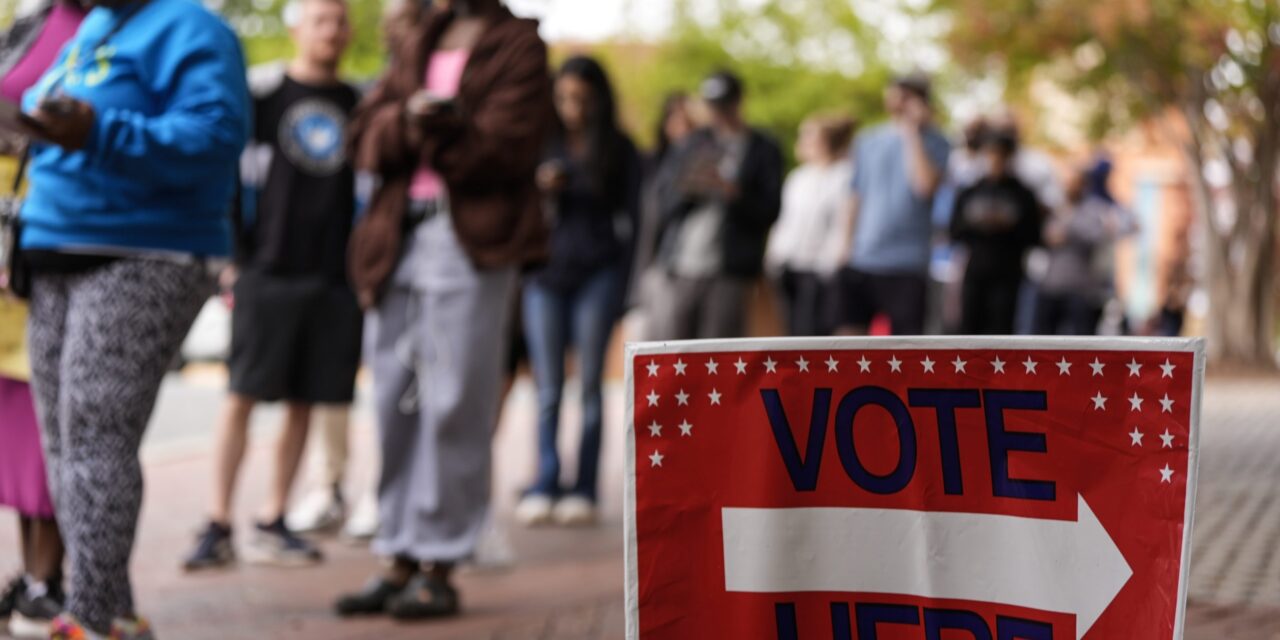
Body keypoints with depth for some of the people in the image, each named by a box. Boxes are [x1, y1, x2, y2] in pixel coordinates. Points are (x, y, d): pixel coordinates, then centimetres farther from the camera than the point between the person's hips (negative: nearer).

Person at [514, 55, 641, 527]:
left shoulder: (619, 149, 7)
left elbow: (630, 219, 6)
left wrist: (622, 286, -1)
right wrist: (540, 191, -9)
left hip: (597, 275, -1)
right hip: (545, 275, 1)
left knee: (590, 386, 1)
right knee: (548, 390, -2)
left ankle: (583, 489, 2)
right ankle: (545, 486, -1)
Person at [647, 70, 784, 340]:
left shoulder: (764, 150, 7)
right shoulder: (694, 143, 17)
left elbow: (769, 211, -2)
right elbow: (663, 192, 10)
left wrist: (730, 192, -17)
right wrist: (688, 187, -11)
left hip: (728, 276, -3)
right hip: (682, 269, 3)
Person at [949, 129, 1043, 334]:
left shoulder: (1023, 195, 3)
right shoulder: (969, 193, 11)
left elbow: (1033, 236, -2)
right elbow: (955, 231, 8)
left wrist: (1007, 224, -14)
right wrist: (975, 223, -9)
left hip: (1007, 277, -3)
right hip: (974, 273, 3)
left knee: (1000, 331, -8)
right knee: (970, 327, 3)